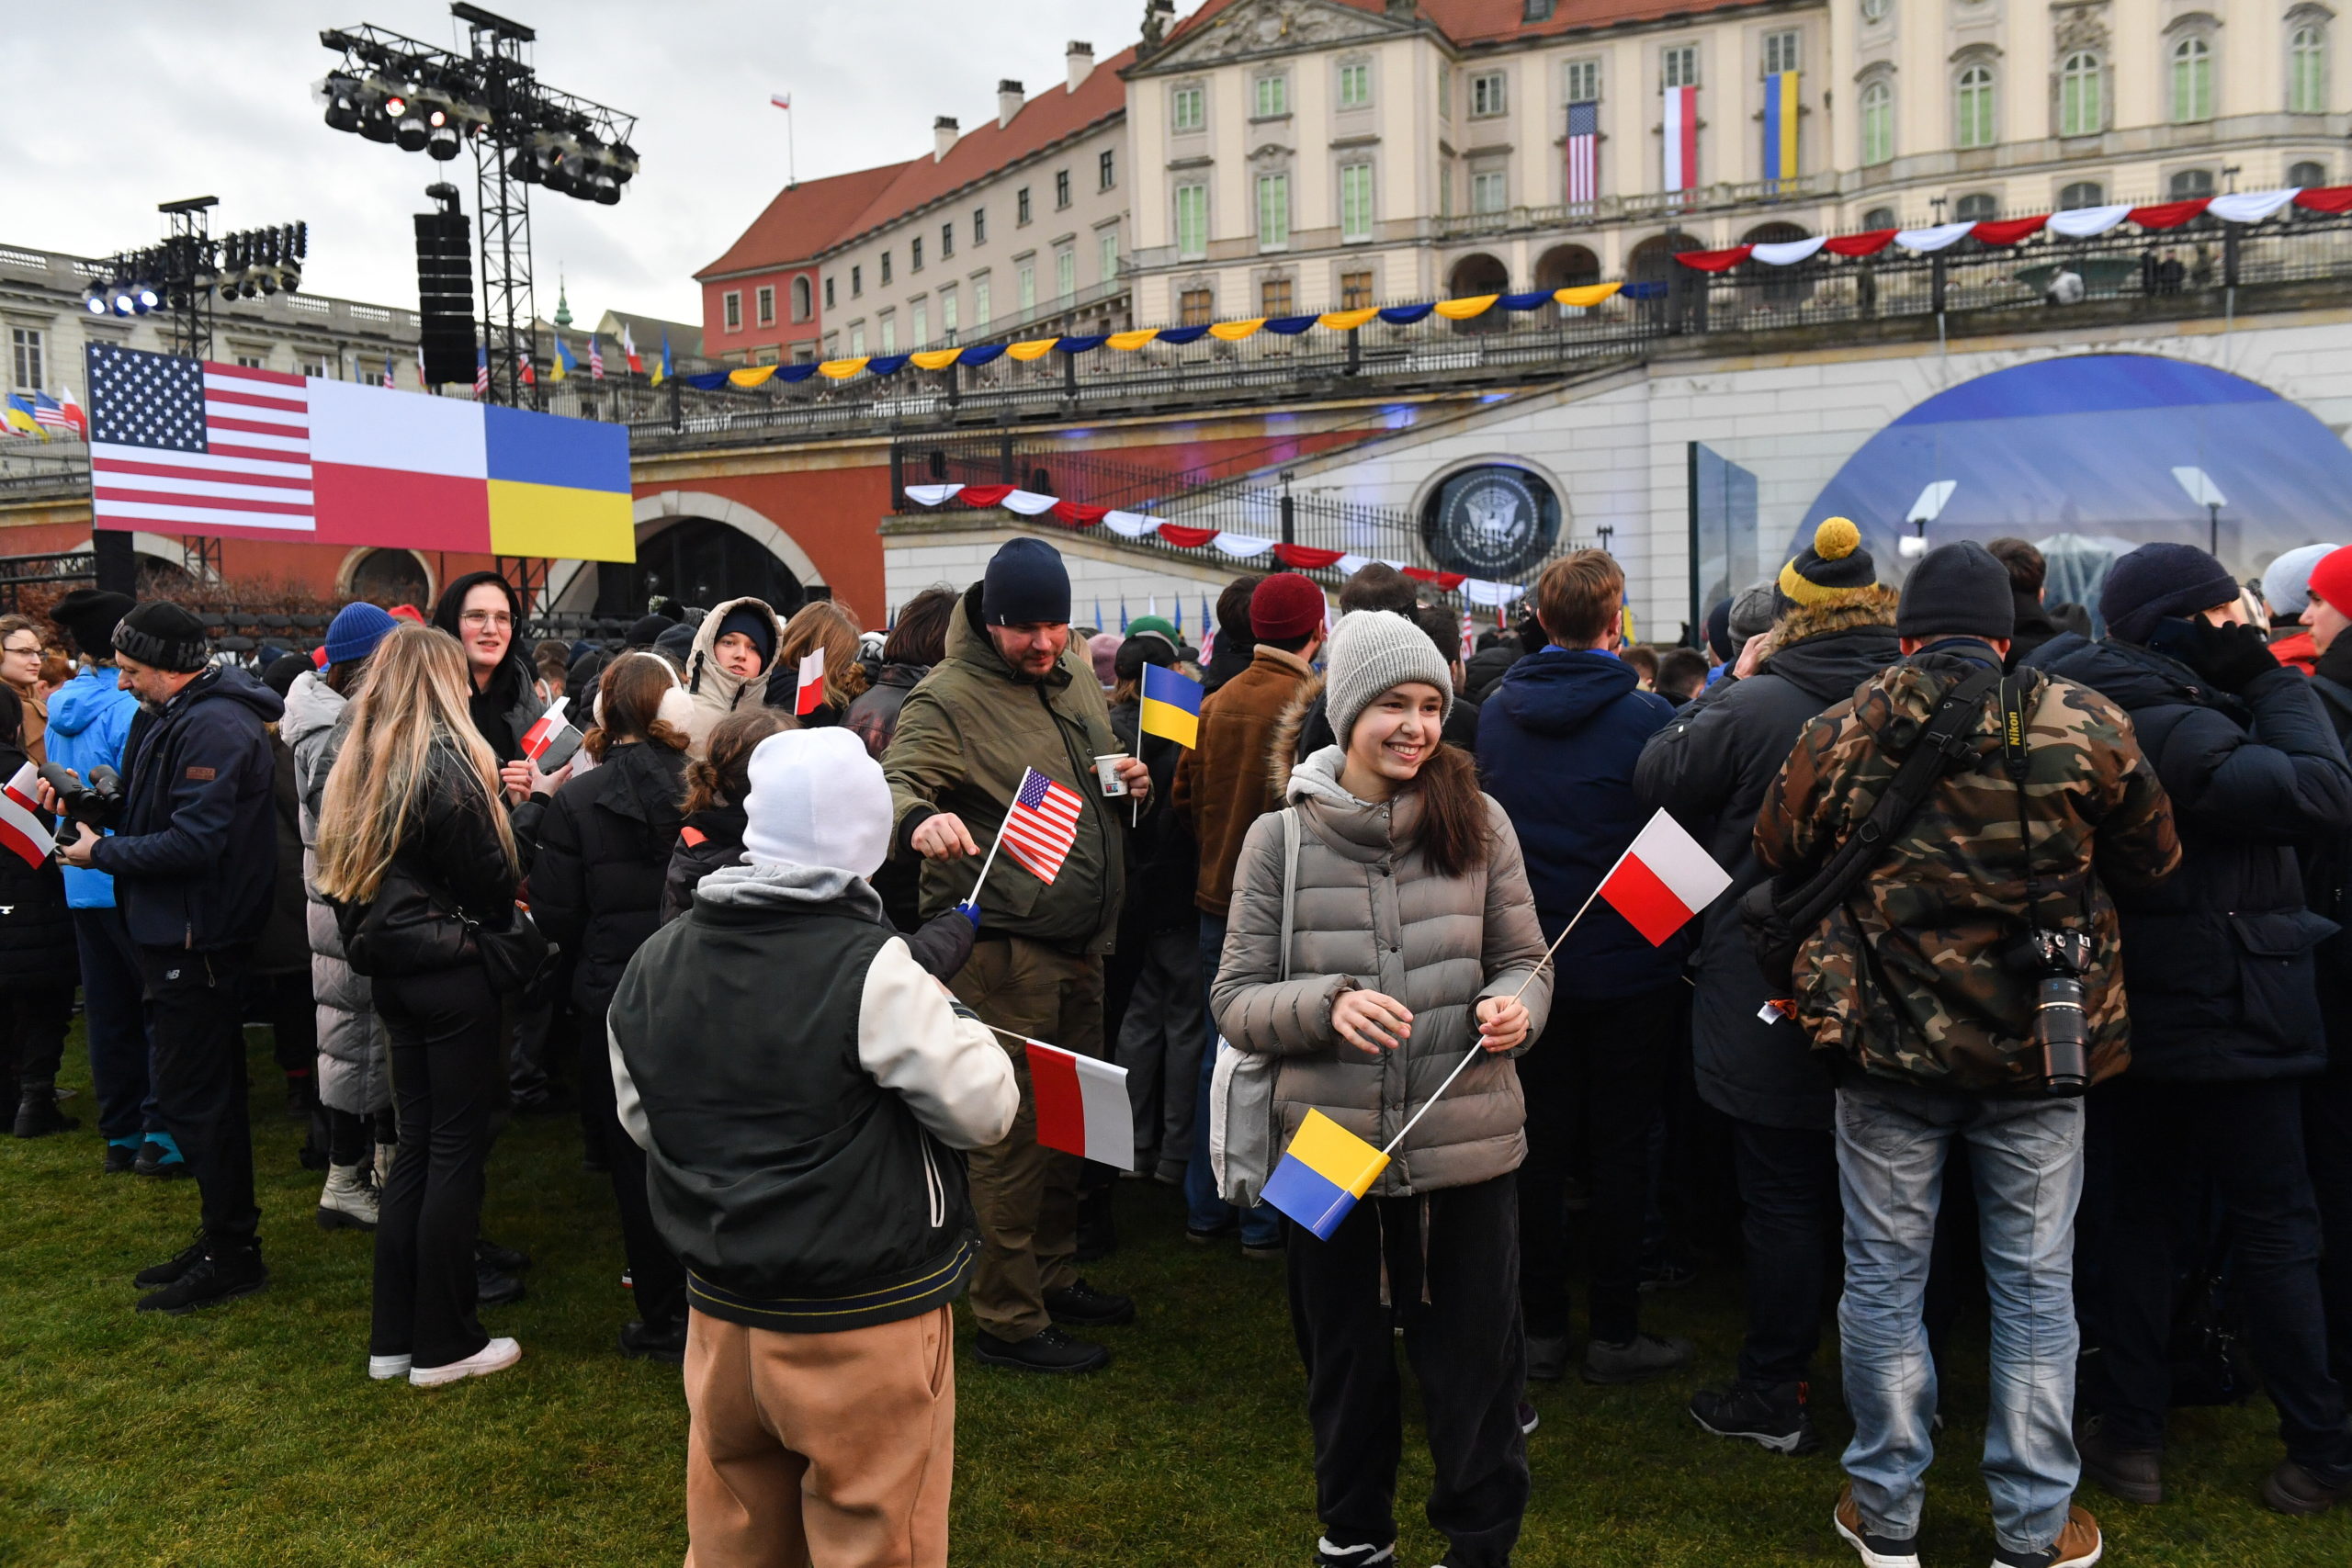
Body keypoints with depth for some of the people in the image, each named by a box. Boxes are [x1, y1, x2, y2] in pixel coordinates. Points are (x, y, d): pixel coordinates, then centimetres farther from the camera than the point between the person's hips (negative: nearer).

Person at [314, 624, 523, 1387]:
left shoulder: (361, 761, 9)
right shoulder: (445, 762, -15)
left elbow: (351, 871, 13)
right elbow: (492, 877, -10)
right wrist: (495, 919, 8)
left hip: (392, 971, 8)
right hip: (452, 972, -8)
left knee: (417, 1145, 14)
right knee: (458, 1150, 1)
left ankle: (392, 1338, 20)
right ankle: (443, 1344, 9)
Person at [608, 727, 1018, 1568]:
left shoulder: (652, 965, -2)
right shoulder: (872, 971, -22)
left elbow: (639, 1119, 11)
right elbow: (985, 1110, -16)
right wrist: (950, 1015, -1)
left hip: (722, 1309, 6)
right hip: (866, 1321, -5)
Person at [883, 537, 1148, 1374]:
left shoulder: (1076, 675, 12)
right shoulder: (947, 698, -12)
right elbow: (893, 783, -22)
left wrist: (1133, 785, 3)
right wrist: (920, 820, -45)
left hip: (1078, 941, 8)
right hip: (1003, 943, -8)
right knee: (1014, 1127, -1)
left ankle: (1052, 1275, 36)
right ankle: (1007, 1319, 12)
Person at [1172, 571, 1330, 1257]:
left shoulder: (1215, 703, 2)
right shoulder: (1315, 703, -17)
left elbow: (1184, 796, 8)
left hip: (1220, 900, 6)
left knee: (1219, 1052, 15)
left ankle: (1205, 1209, 25)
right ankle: (1265, 1220, 12)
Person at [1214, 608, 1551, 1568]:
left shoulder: (1477, 823, -1)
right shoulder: (1279, 839, -3)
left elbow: (1525, 961, 8)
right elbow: (1235, 1002, -2)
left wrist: (1517, 1007, -14)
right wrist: (1327, 1004, -21)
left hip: (1466, 1144, 0)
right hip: (1331, 1145, 0)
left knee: (1473, 1361, 11)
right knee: (1345, 1362, 18)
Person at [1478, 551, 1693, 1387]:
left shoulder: (1496, 712, -2)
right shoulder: (1644, 716, -14)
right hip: (1628, 964, -3)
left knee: (1540, 1144, 12)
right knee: (1622, 1148, 8)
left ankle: (1540, 1327, 20)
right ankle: (1614, 1334, 17)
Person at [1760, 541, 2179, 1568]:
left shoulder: (1838, 737, -7)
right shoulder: (2081, 724, -8)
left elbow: (1776, 856, 8)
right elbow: (2154, 860, 5)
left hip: (1886, 1052, 0)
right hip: (2037, 1054, 0)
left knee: (1884, 1281, 12)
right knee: (2035, 1287, 13)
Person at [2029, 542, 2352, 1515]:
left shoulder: (2094, 711, 6)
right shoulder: (2167, 729, -21)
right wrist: (2268, 674, -15)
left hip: (2130, 1013, 8)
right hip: (2228, 1014, -8)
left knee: (2135, 1217, 13)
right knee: (2274, 1229, 7)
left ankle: (2129, 1433, 20)